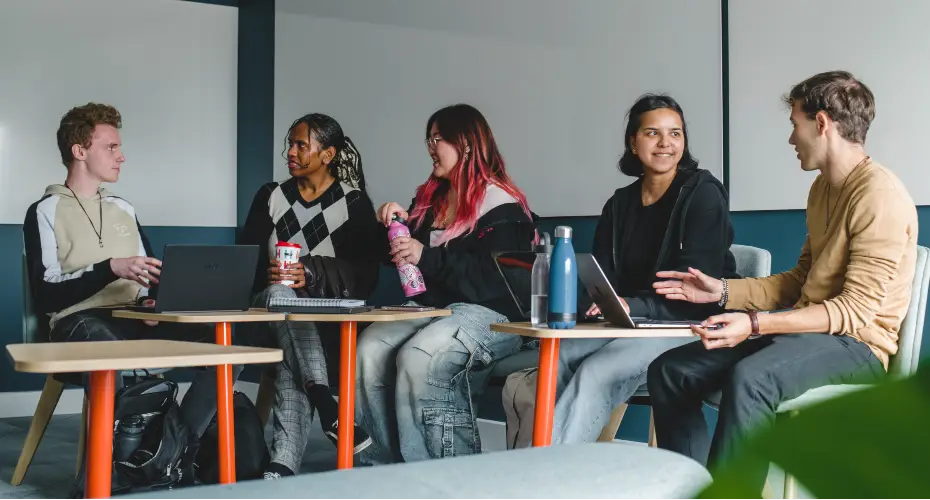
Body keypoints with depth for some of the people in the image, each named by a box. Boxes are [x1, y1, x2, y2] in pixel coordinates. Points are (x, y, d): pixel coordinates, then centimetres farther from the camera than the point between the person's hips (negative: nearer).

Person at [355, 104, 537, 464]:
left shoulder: (501, 206, -4)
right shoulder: (430, 198, 19)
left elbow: (493, 279, -16)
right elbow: (403, 257, 26)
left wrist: (427, 257, -21)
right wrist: (396, 223, 5)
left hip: (485, 313, -7)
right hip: (429, 306, 7)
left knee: (417, 358, -33)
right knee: (370, 349, -22)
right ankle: (394, 457, -15)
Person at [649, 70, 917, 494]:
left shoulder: (879, 195, -16)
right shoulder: (822, 188, 14)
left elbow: (856, 310, -22)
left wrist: (755, 324, -29)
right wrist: (723, 291, 6)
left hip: (857, 344, -9)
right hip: (808, 332, 9)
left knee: (748, 379, -38)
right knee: (670, 371, -4)